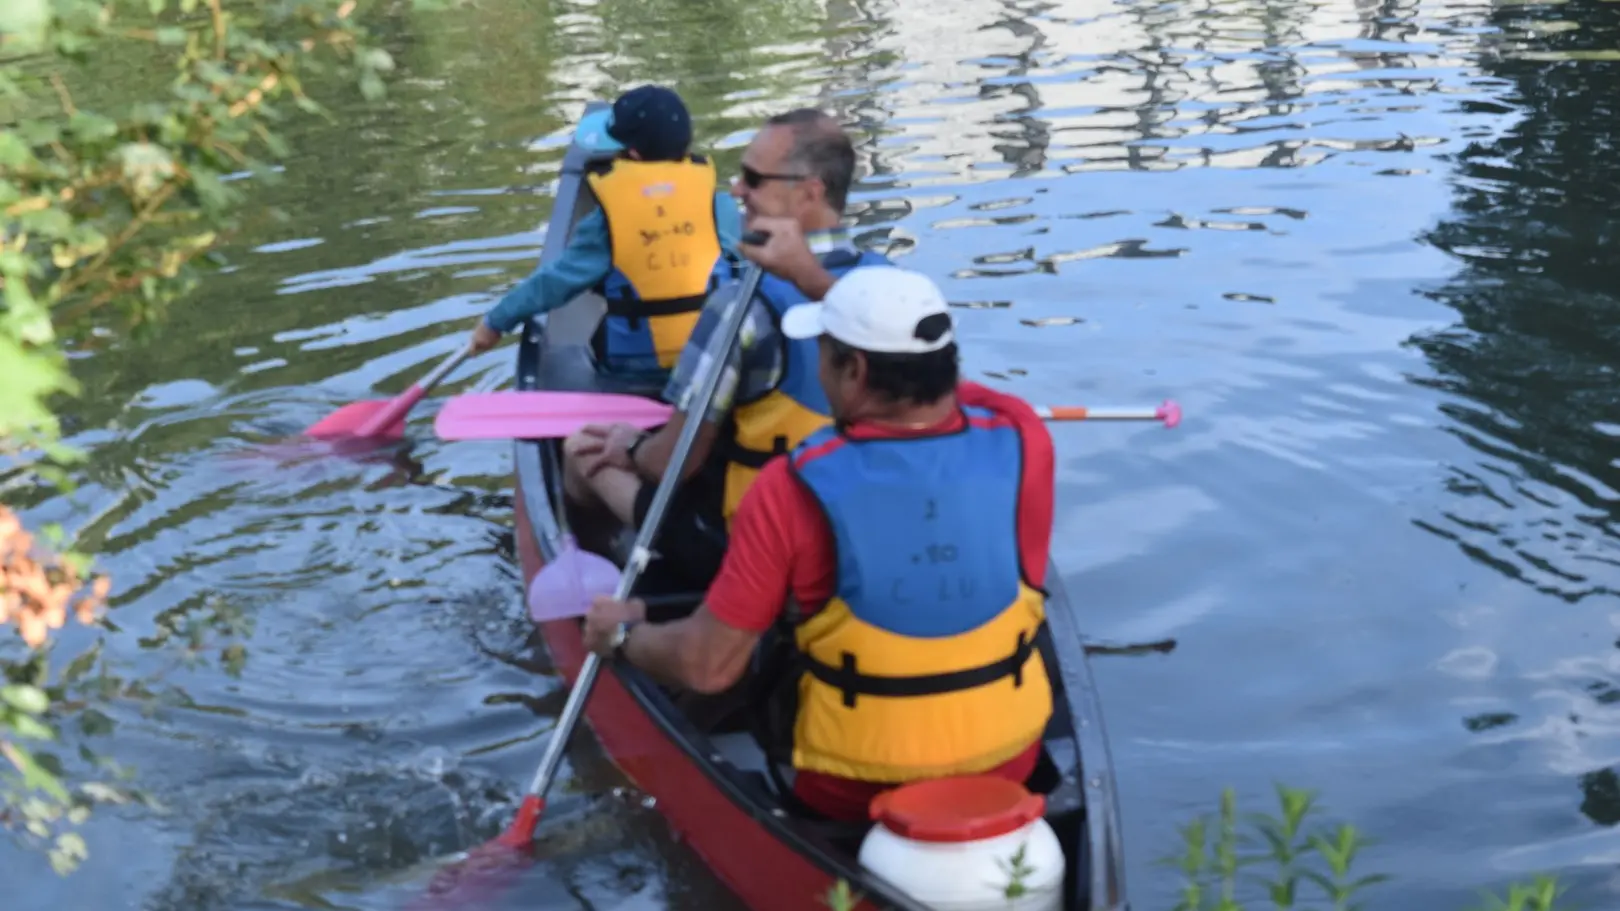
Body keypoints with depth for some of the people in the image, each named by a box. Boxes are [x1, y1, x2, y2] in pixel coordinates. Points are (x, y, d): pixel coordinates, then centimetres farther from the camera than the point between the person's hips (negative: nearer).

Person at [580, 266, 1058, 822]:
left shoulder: (794, 488, -24)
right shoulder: (1020, 440, -16)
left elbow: (708, 667, -16)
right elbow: (933, 377, 8)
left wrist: (623, 635, 6)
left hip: (855, 792, -3)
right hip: (1011, 768, 3)